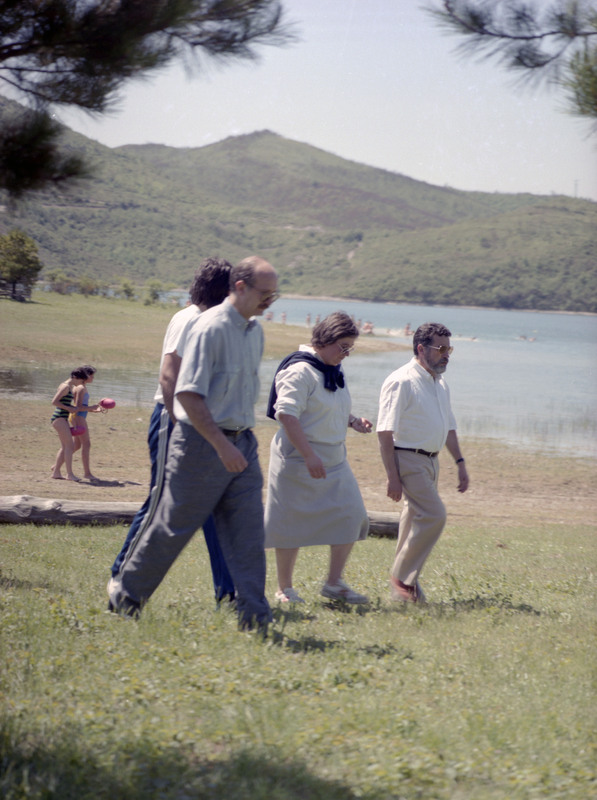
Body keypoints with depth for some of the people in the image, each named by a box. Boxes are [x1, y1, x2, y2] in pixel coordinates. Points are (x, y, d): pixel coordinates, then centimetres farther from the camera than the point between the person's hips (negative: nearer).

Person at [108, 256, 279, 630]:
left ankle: (254, 616, 3)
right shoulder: (210, 328, -16)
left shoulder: (255, 332, 11)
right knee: (173, 527, 3)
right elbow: (188, 394, -21)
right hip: (204, 442, -7)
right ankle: (126, 595, 20)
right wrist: (222, 445, -24)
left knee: (248, 532, 1)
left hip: (242, 444, 7)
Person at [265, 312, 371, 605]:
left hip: (334, 461, 8)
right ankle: (284, 589, 13)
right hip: (298, 460, -8)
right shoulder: (300, 371, -16)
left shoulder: (334, 371, 12)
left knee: (351, 516, 1)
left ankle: (334, 583, 10)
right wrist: (309, 456, -29)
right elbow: (286, 414, -24)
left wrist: (353, 421, 4)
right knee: (292, 524, 1)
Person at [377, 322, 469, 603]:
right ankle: (402, 576, -6)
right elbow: (385, 433, -17)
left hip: (430, 461, 9)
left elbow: (449, 427, 25)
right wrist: (392, 476, -21)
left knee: (416, 519, 10)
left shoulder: (440, 384, 14)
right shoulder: (401, 382, -14)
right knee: (433, 515, -16)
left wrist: (460, 463, 17)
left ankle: (406, 581, 18)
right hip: (408, 459, -9)